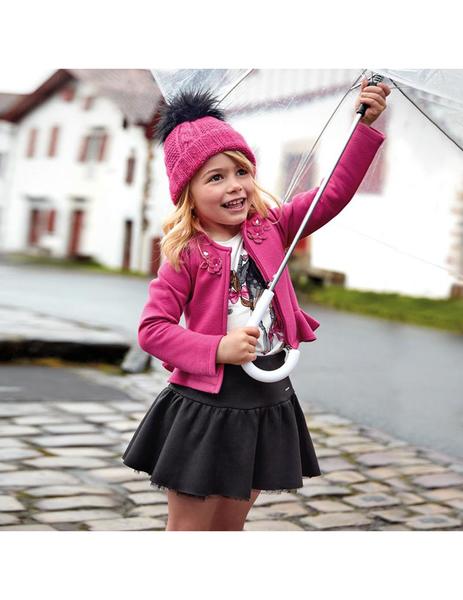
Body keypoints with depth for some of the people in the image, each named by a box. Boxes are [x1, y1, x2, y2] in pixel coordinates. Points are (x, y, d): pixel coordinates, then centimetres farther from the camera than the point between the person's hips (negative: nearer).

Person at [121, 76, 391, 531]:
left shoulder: (270, 228, 2)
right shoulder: (186, 255, -10)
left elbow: (335, 193, -3)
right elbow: (152, 329, -12)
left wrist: (367, 125, -11)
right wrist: (217, 349, -22)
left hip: (268, 406, 4)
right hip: (205, 409, -4)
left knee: (231, 525, 19)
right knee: (188, 530, 7)